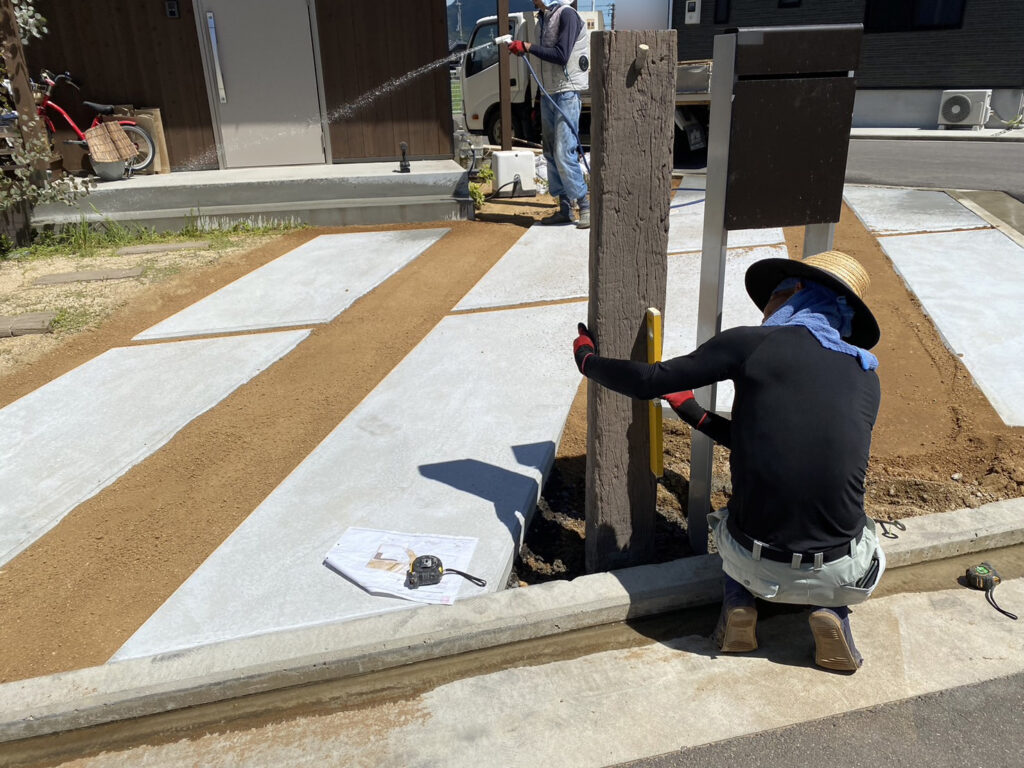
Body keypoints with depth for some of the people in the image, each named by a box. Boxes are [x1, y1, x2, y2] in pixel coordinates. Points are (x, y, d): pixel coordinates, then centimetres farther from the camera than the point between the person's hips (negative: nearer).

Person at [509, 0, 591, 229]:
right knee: (551, 154, 7)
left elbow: (561, 56, -20)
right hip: (548, 95, 9)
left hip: (566, 94, -9)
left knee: (564, 153, -14)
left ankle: (585, 207, -6)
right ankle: (564, 208, 12)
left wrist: (527, 47, -15)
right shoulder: (543, 19, 17)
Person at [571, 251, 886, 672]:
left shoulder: (753, 343, -7)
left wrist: (588, 359, 15)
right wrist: (694, 412, 24)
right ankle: (832, 610, 11)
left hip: (755, 565, -1)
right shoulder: (868, 381, 7)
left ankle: (737, 600, 11)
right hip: (840, 575, 1)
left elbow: (649, 382, -4)